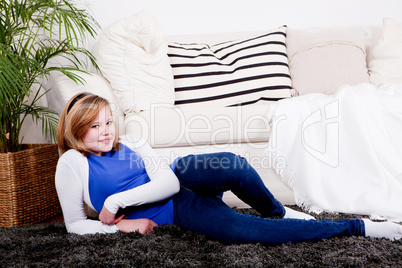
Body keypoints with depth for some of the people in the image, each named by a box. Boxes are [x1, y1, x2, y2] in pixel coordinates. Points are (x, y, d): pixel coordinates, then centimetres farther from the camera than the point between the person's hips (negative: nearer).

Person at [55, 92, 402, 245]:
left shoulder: (131, 143, 4)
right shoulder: (72, 164, -2)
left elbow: (168, 183, -6)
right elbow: (75, 224, 1)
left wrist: (117, 200, -14)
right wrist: (122, 225, -11)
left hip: (181, 186, 3)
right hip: (173, 214, -2)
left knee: (230, 164, -34)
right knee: (237, 229, -28)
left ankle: (276, 210, -1)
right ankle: (356, 227, -20)